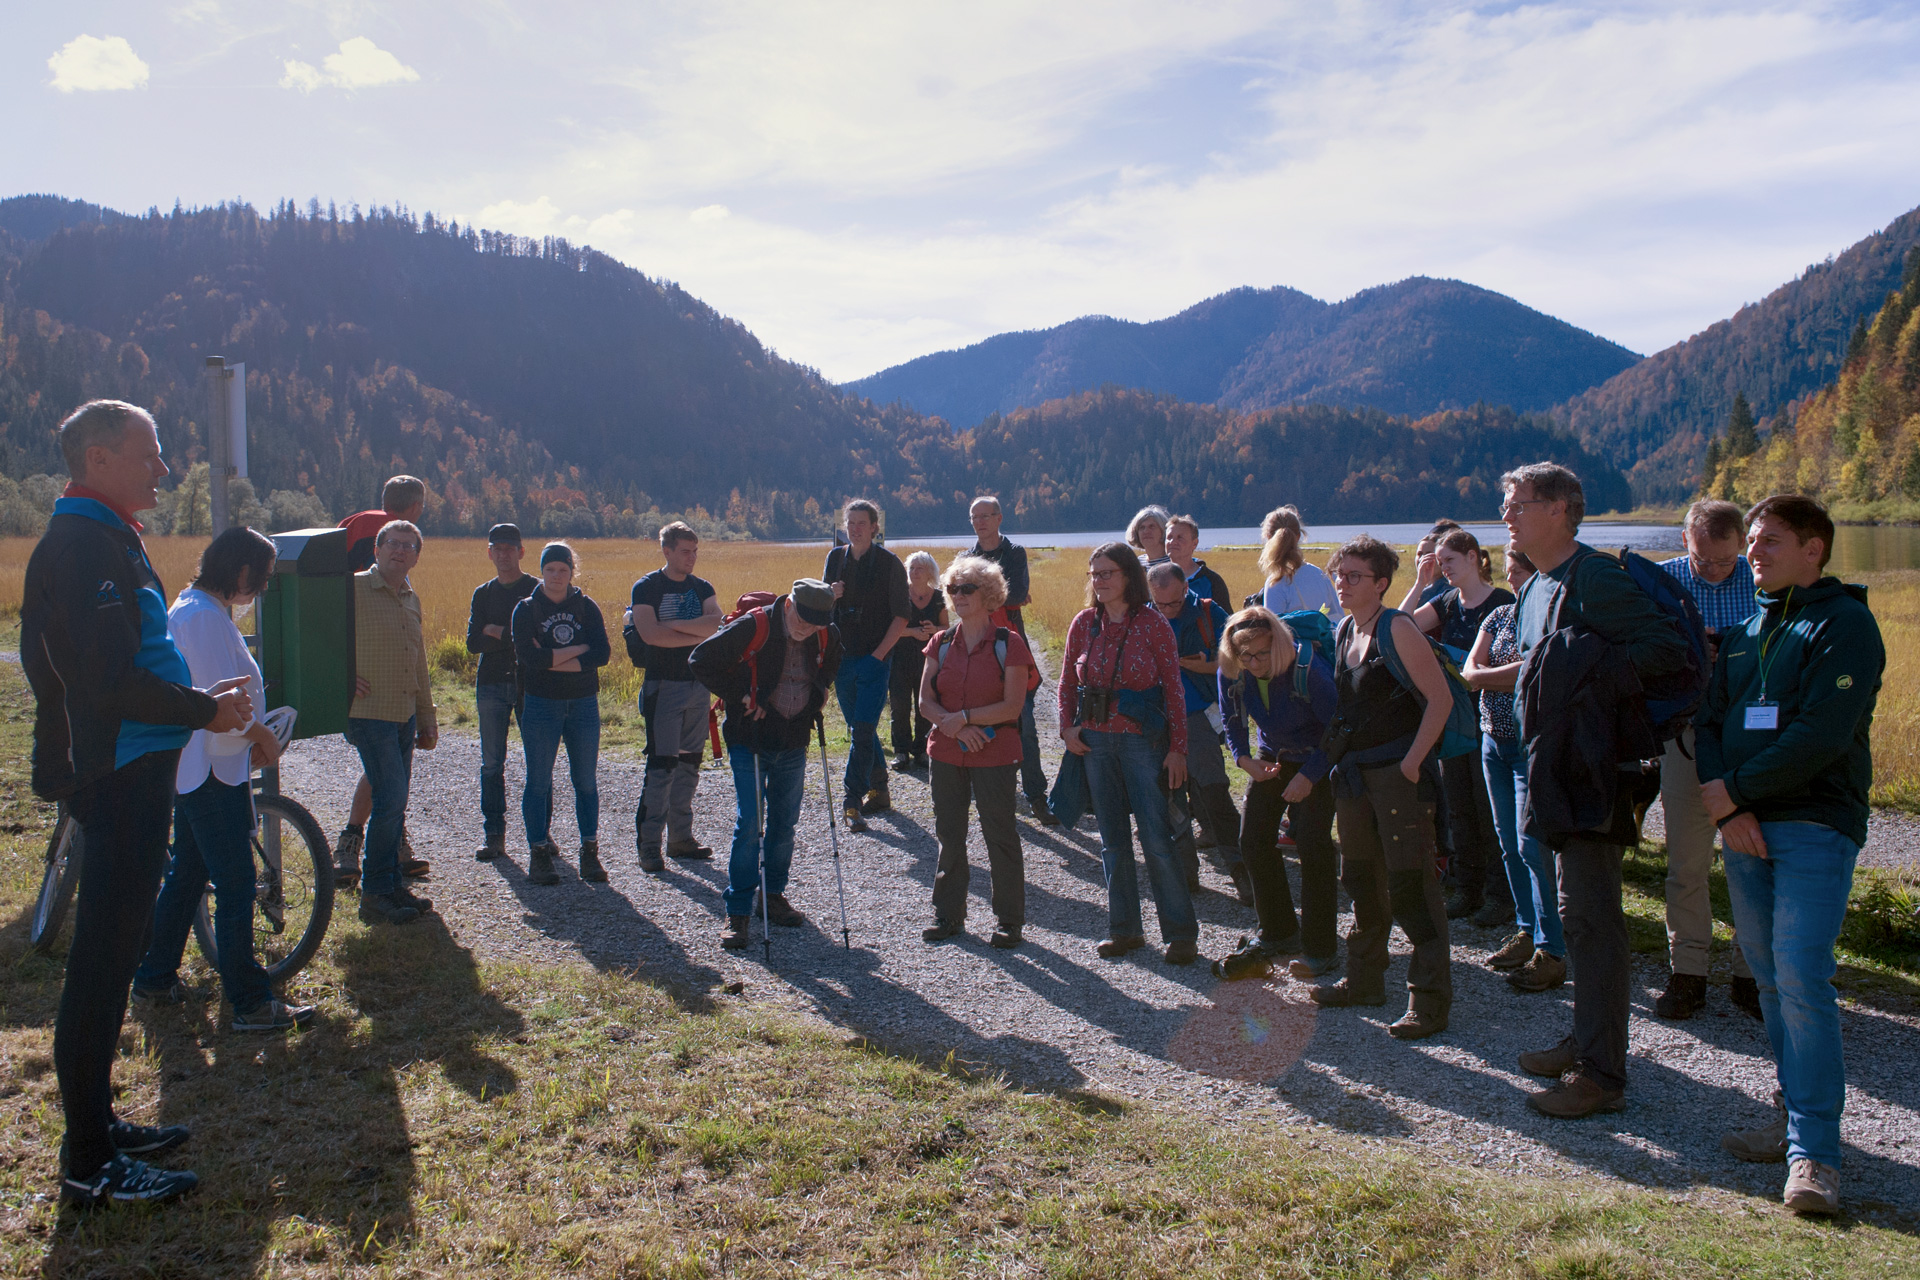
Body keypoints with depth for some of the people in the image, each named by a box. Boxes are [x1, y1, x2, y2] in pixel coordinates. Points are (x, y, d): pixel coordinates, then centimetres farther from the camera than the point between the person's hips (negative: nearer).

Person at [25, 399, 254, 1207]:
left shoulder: (109, 540, 17)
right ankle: (90, 1164, 4)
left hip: (135, 771, 11)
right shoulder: (80, 547, -16)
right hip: (116, 776, -11)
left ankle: (99, 1121, 28)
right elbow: (109, 681, -23)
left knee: (112, 952, 16)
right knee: (103, 960, -4)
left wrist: (202, 698, 10)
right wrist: (205, 711, -12)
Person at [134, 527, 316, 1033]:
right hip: (213, 769, -11)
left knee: (186, 873, 20)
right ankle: (251, 1003, -1)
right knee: (236, 883, -6)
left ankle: (155, 977, 32)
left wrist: (253, 737, 13)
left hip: (193, 766, 11)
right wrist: (264, 737, -8)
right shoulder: (206, 618, -20)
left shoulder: (190, 607, 13)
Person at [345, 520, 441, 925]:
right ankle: (376, 894, -1)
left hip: (404, 715, 7)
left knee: (395, 803, 11)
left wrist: (428, 718, 22)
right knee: (390, 797, -11)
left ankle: (390, 885, 20)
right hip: (369, 713, -7)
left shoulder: (411, 600, 15)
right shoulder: (353, 589, -7)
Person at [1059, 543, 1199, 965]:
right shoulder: (1084, 623, 4)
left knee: (1157, 840, -4)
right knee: (1112, 841, 11)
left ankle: (1181, 933, 8)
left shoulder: (1153, 625, -7)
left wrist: (1178, 748, -9)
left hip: (1143, 741, -4)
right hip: (1096, 741, 4)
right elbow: (1067, 681, 13)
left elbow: (1173, 690, -5)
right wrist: (1068, 727, 0)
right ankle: (1124, 929, 22)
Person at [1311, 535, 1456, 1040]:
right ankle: (1364, 980, 28)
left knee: (1410, 885, -6)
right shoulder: (1342, 632, 12)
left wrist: (1412, 761, -18)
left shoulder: (1396, 629, -11)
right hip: (1353, 773, 8)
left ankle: (1430, 999, 1)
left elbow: (1440, 698, -14)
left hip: (1398, 773, -8)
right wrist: (1338, 759, 15)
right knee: (1361, 880, 15)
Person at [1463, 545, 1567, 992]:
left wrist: (1493, 675, -8)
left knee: (1532, 846, -9)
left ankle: (1551, 952, -3)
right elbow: (1470, 674, 3)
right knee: (1509, 843, 11)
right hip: (1494, 739, 7)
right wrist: (1520, 669, -11)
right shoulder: (1500, 616, 11)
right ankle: (1529, 931, 23)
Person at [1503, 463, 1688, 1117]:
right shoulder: (1534, 587, 14)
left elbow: (1668, 649, -23)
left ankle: (1601, 1073, 4)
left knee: (1592, 917, -4)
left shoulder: (1596, 578, -15)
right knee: (1577, 912, 17)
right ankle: (1586, 1040, 30)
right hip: (1556, 768, 10)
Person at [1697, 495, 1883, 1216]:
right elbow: (1707, 720, 10)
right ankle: (1797, 1121, 20)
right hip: (1745, 827, 7)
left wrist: (1732, 789, -11)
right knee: (1772, 981, 9)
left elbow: (1821, 737, -16)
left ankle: (1815, 1152, -6)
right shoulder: (1747, 631, 17)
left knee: (1802, 981, -12)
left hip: (1815, 824, -7)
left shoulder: (1844, 622, -5)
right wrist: (1728, 807, -5)